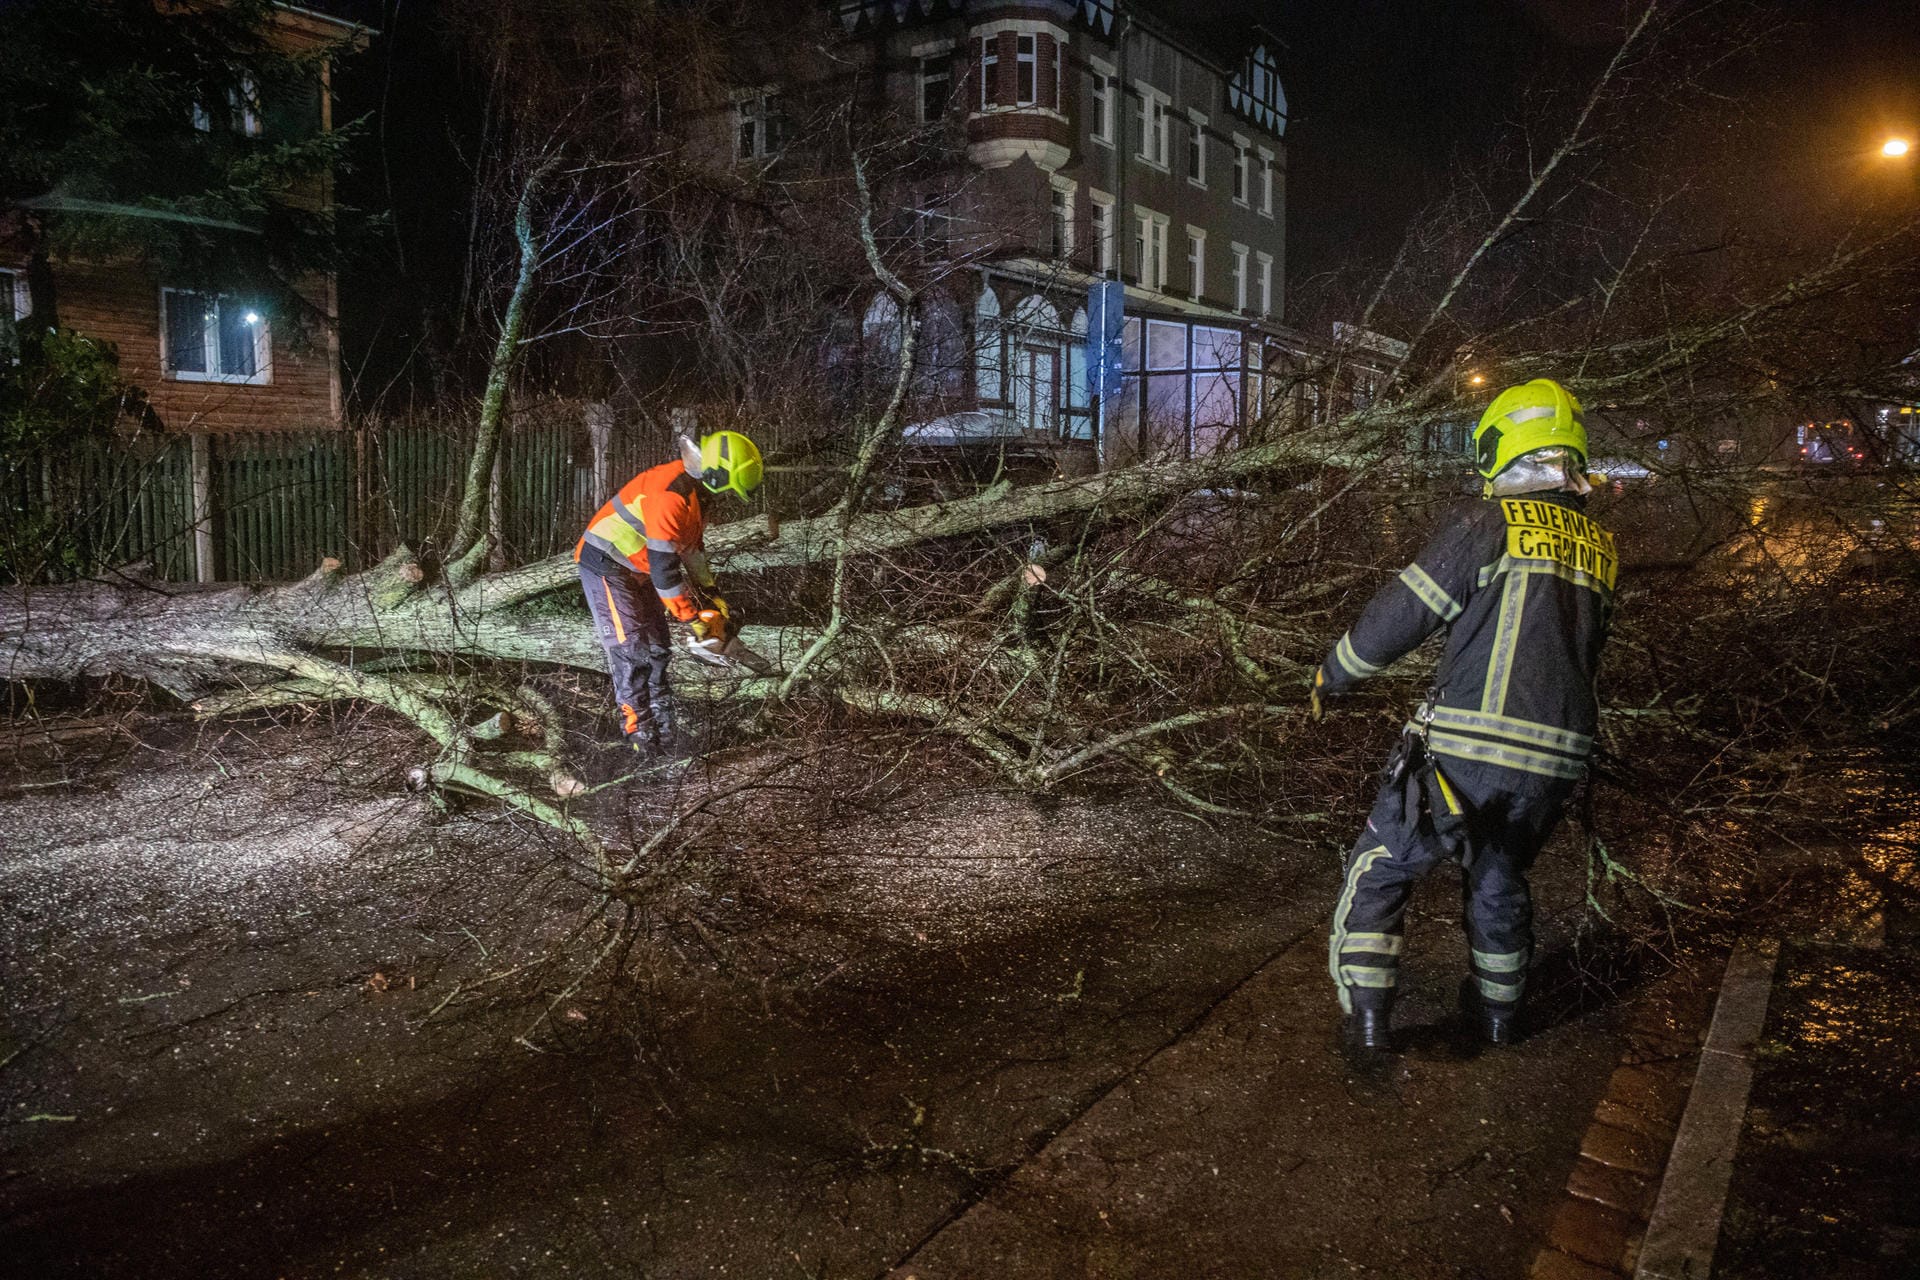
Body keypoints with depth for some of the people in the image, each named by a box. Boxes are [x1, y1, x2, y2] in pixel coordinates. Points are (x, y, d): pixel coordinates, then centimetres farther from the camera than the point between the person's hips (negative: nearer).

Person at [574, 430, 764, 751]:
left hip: (637, 570, 10)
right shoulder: (670, 495, -31)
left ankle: (663, 731, 11)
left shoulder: (696, 493, 2)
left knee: (656, 649, 7)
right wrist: (691, 616, -19)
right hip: (605, 564, -10)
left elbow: (693, 546, 17)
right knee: (631, 647, -16)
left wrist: (712, 592, 12)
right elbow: (663, 567, -29)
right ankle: (639, 730, -12)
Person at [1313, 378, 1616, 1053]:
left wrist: (1333, 671, 9)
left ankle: (1365, 1014, 7)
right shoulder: (1601, 547, 12)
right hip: (1557, 753, 6)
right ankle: (1497, 1008, 40)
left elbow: (1399, 616, -5)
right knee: (1500, 877, 27)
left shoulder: (1487, 523, -7)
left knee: (1380, 870, 10)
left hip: (1467, 746, -6)